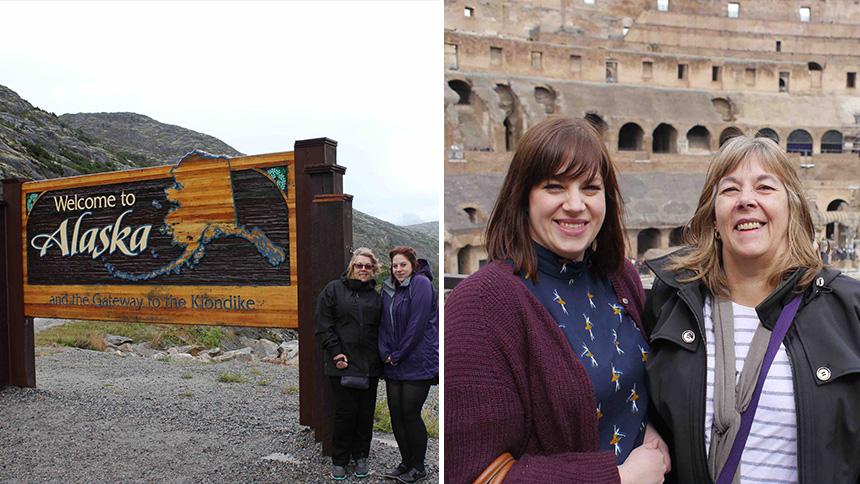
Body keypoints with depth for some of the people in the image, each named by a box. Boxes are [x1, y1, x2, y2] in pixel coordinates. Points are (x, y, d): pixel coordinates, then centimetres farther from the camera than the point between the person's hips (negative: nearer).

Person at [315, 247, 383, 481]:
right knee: (345, 412, 0)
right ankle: (339, 460, 16)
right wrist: (336, 352, -12)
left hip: (370, 365, 3)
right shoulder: (334, 290, 2)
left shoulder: (376, 296, 12)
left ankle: (361, 457, 25)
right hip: (343, 363, -3)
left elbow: (382, 330, 14)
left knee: (366, 413, 9)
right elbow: (323, 326, -4)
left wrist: (382, 358, 5)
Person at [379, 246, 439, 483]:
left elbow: (417, 324, -16)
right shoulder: (388, 289, 12)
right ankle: (406, 462, 25)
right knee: (396, 414, 9)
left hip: (418, 363, -6)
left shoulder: (421, 284, -10)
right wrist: (385, 353, -3)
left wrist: (398, 355, -12)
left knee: (410, 414, -1)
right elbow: (384, 323, 11)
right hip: (394, 365, 7)